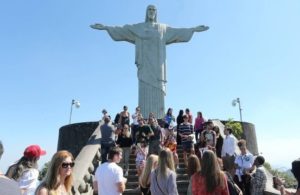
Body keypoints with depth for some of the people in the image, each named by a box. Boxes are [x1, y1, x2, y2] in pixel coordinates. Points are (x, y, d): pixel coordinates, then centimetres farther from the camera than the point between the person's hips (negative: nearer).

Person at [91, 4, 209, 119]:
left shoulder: (163, 28, 20)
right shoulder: (138, 27, 16)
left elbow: (179, 32, 19)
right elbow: (122, 30, 10)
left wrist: (194, 29, 15)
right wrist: (105, 27, 1)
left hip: (157, 64, 2)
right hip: (145, 64, -1)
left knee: (158, 93, -6)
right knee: (145, 93, -9)